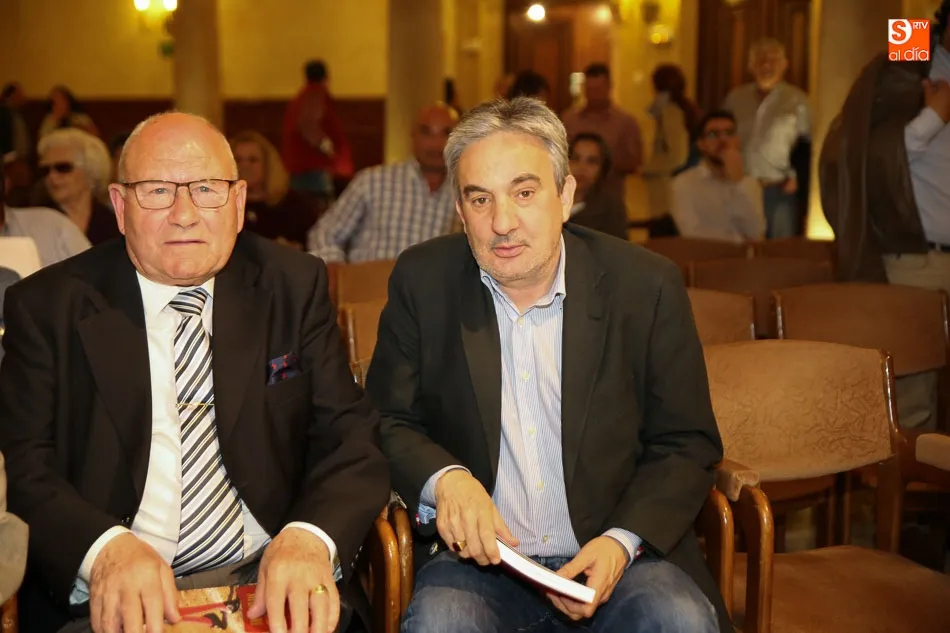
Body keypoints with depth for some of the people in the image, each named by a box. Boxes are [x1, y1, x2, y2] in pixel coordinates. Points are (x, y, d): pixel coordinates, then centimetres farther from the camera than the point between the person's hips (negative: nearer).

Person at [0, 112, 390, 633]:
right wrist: (104, 547, -23)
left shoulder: (294, 288, 7)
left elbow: (352, 435, 1)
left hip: (272, 587, 1)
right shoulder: (46, 305, 4)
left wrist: (310, 537, -19)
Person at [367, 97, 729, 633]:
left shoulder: (648, 285, -4)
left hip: (613, 555, 1)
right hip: (478, 555, 0)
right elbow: (389, 423, 5)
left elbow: (688, 445, 2)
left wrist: (623, 541, -14)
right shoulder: (423, 281, -1)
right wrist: (444, 479, -17)